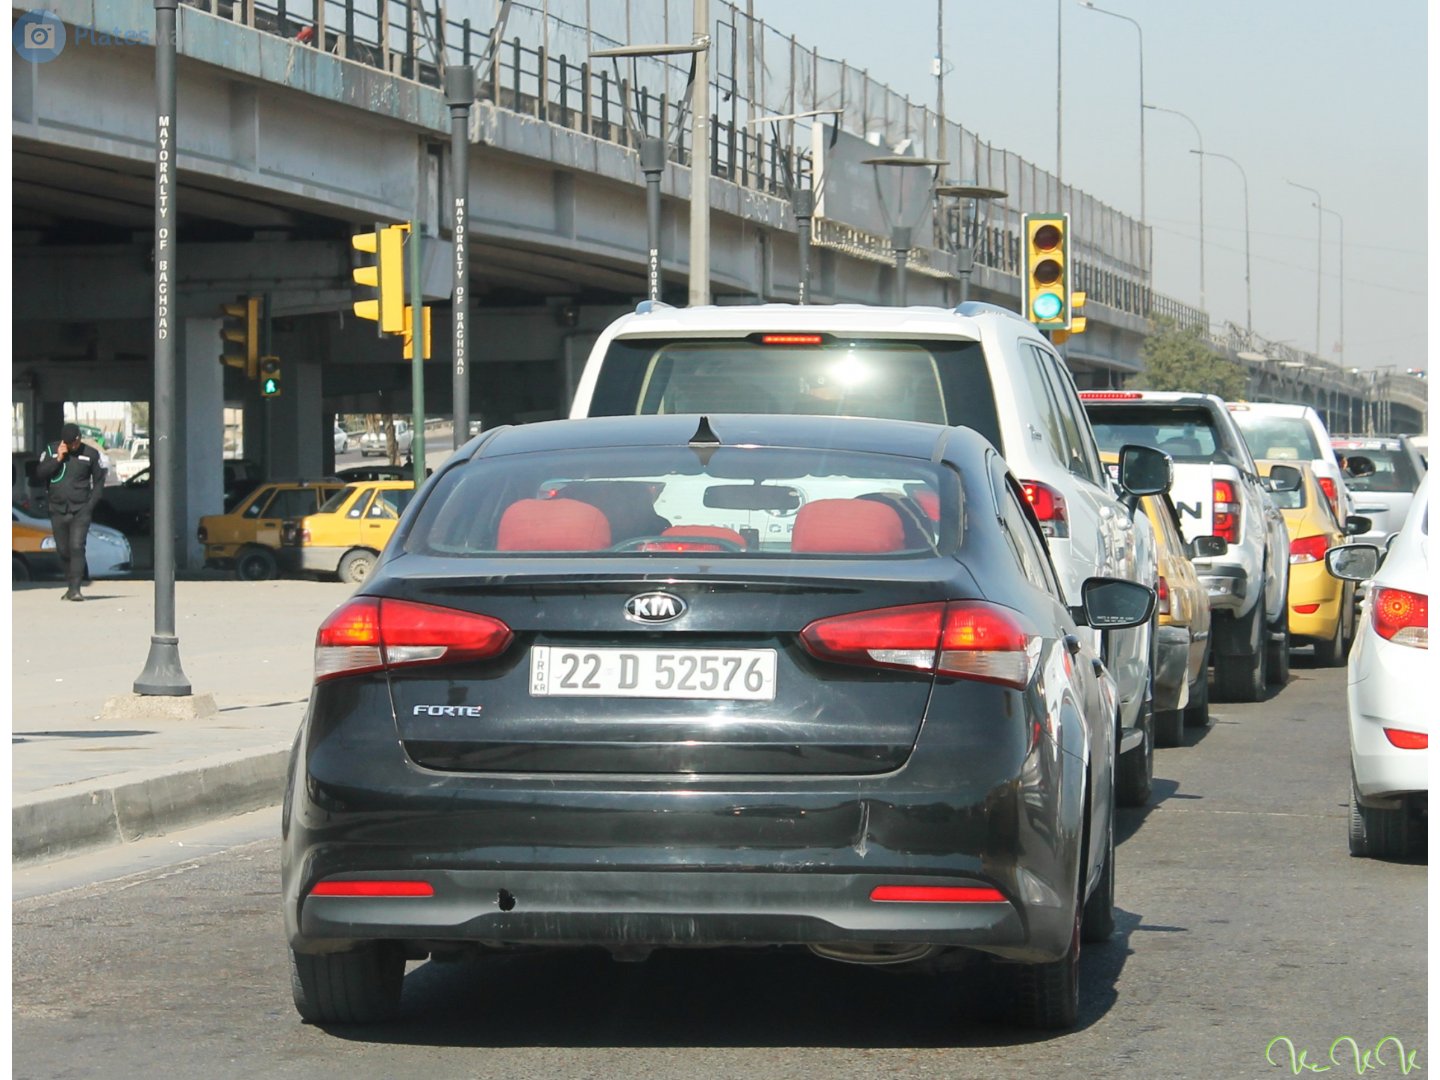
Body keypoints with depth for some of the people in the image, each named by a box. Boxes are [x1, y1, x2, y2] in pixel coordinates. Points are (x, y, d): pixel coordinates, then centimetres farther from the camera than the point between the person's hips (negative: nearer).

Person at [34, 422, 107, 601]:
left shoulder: (91, 454, 1)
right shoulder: (51, 451, 5)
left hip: (81, 510, -3)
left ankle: (75, 589, -20)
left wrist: (90, 504, -3)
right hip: (58, 510, 3)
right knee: (63, 550, 7)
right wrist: (57, 459, -12)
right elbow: (39, 474, -2)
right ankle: (71, 587, 21)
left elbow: (99, 482, 8)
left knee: (77, 547, -16)